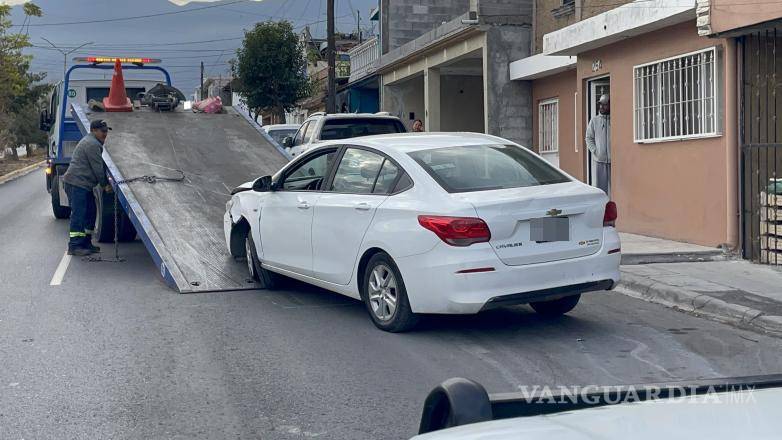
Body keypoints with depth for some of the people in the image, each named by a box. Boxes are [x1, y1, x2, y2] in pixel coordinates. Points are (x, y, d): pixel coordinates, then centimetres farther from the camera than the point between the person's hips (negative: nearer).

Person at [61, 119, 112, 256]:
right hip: (77, 183, -11)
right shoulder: (92, 144, -14)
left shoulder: (89, 141, 22)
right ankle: (74, 246, -11)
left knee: (90, 212, 14)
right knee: (78, 214, -11)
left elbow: (98, 167, 26)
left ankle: (86, 243, 19)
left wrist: (106, 183, 22)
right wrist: (105, 184, -3)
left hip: (83, 184, 11)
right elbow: (97, 168, -14)